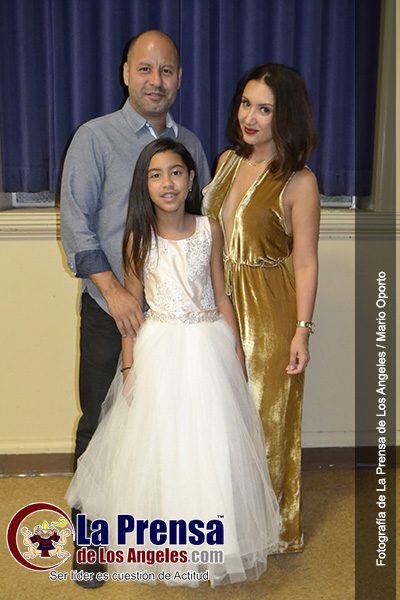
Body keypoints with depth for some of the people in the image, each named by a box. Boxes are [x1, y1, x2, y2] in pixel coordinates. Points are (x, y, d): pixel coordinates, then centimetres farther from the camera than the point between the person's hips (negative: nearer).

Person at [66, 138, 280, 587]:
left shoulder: (209, 229, -1)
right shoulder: (138, 238, -5)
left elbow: (221, 297, 5)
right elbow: (131, 306, -1)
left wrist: (237, 353, 4)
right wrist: (129, 367, -3)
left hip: (210, 344, 2)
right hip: (159, 348, -1)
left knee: (214, 443, 8)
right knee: (161, 444, 7)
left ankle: (214, 533, 31)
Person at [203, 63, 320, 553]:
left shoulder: (298, 182, -13)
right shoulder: (228, 161, 5)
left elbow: (306, 264, -11)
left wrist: (302, 330, -15)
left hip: (268, 312, -6)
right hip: (220, 302, 6)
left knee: (265, 415, 7)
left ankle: (271, 526, 30)